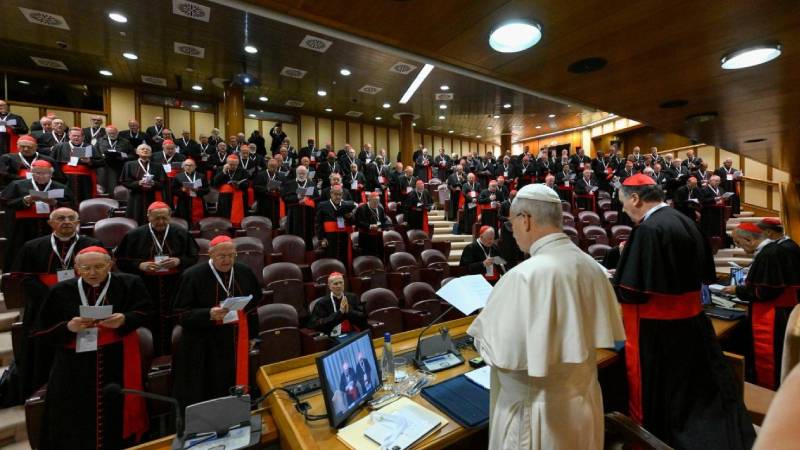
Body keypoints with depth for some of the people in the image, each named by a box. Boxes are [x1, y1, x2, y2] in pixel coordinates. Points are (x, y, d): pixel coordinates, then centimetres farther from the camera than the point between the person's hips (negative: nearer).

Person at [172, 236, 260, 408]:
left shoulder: (245, 273, 1)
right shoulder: (193, 276, -12)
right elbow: (181, 314, -10)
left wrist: (252, 335, 12)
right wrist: (209, 314, -27)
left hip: (238, 343, 4)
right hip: (205, 349, -3)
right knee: (207, 395, 5)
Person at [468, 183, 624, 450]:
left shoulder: (525, 275, -29)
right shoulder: (591, 266, -4)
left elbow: (499, 352, -24)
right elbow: (601, 331, 6)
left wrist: (481, 331, -4)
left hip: (540, 411, -6)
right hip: (584, 399, 7)